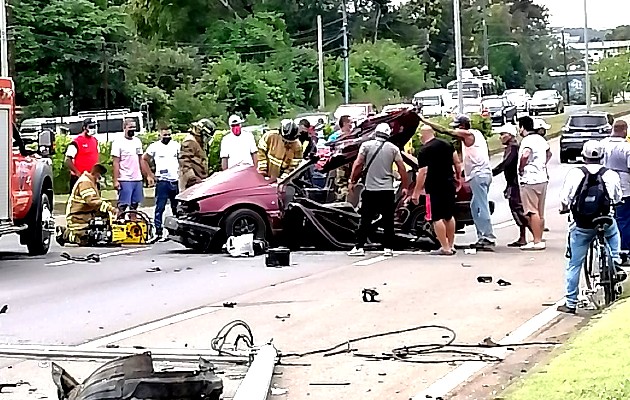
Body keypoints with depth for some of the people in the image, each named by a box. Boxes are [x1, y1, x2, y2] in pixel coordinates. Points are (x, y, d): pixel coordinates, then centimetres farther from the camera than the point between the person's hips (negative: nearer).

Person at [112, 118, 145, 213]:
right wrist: (116, 181, -15)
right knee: (122, 205, -6)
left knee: (134, 205, 10)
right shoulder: (118, 143, -7)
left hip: (138, 179, 6)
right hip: (125, 180, -6)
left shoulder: (137, 141, 12)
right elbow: (116, 163, -10)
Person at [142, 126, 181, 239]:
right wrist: (150, 175, 1)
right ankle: (158, 231, -5)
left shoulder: (176, 145, 10)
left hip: (175, 181, 4)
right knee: (160, 207, -6)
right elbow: (144, 160, 7)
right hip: (162, 182, -4)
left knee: (177, 208, 9)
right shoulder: (154, 146, 1)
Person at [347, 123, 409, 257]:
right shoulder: (393, 148, 3)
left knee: (366, 219, 3)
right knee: (388, 220, 7)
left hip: (370, 189, -1)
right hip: (388, 190, 1)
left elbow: (357, 165, -5)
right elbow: (401, 168, 1)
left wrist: (352, 182, 3)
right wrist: (405, 187, 8)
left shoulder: (366, 145, 0)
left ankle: (359, 247, -1)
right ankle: (388, 248, 6)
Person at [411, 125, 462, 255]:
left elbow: (422, 173, -19)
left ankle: (445, 248, -5)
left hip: (435, 188, -7)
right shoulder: (447, 144, 7)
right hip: (449, 185, 7)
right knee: (449, 216, 17)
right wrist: (458, 177, 25)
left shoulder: (424, 151, -14)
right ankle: (451, 245, 23)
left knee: (437, 218, -2)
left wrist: (416, 192, -17)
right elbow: (457, 162, 11)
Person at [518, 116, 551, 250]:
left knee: (532, 212, -7)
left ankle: (537, 241, -8)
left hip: (530, 180, -9)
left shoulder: (527, 140, -15)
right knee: (540, 212, 13)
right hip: (542, 178, 9)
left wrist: (521, 168, -18)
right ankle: (540, 239, 19)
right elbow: (549, 153, 32)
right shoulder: (540, 139, 14)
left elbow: (525, 155, -35)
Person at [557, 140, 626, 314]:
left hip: (580, 228, -1)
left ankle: (571, 303, 11)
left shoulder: (575, 173, -9)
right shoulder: (611, 175, -5)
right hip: (606, 224, 1)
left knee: (574, 265, 9)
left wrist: (564, 208, 15)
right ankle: (615, 264, 23)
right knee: (614, 234, 38)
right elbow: (617, 198, 8)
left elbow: (564, 198, -6)